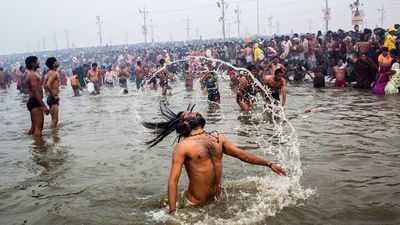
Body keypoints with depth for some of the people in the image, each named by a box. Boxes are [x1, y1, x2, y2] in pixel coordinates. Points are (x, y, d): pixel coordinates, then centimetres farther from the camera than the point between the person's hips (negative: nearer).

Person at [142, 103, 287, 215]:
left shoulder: (218, 138, 5)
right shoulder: (183, 146, -13)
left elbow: (242, 154, 13)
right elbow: (173, 181, -17)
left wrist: (269, 164, 12)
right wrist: (172, 212, -24)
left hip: (217, 200, 6)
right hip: (194, 205, -5)